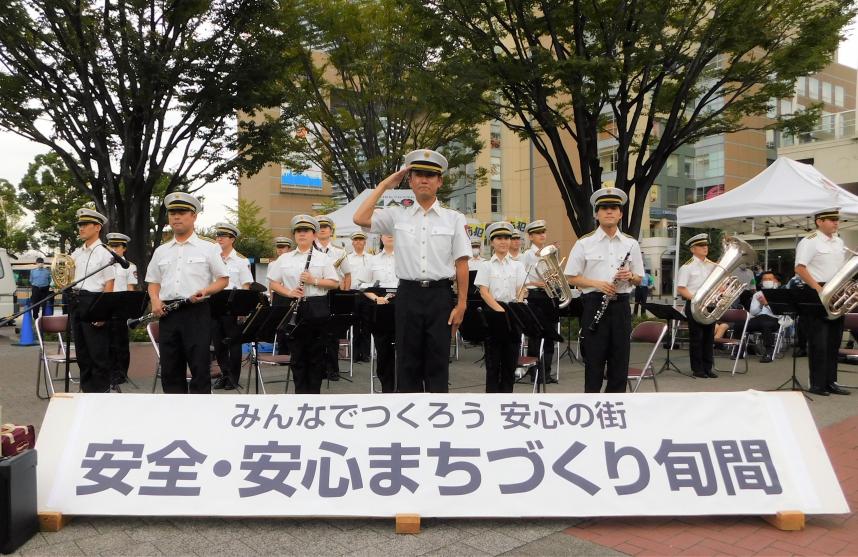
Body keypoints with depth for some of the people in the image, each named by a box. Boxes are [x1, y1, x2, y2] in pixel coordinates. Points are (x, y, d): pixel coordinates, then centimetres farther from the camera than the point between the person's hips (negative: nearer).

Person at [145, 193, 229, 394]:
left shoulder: (207, 248, 4)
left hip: (197, 312, -4)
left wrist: (206, 291, -14)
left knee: (199, 366, -3)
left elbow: (224, 279, 4)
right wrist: (155, 301, -1)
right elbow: (153, 281, 19)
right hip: (168, 313, 4)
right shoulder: (161, 251, 16)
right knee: (170, 368, 7)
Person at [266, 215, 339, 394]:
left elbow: (335, 283, 1)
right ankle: (300, 390, 14)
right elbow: (273, 284, 8)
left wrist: (314, 281, -13)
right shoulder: (284, 259, 10)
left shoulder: (323, 258, 6)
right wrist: (289, 293, -9)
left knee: (316, 351, 3)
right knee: (297, 352, 5)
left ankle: (314, 391, 12)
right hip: (294, 308, 2)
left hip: (317, 308, -1)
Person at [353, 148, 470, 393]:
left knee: (438, 363, 6)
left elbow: (461, 264, 1)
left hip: (440, 295, -1)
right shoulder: (397, 216, 6)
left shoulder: (454, 218, 3)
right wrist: (384, 185, 0)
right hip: (408, 294, 1)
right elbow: (360, 218, -8)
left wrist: (461, 305, -4)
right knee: (407, 363, 8)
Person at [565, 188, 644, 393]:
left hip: (620, 305, 3)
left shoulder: (631, 244, 9)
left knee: (620, 359, 8)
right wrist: (597, 284, -15)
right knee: (594, 359, 1)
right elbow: (571, 278, 0)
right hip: (595, 304, -3)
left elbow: (639, 279, 14)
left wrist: (630, 276, -9)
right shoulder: (584, 243, 0)